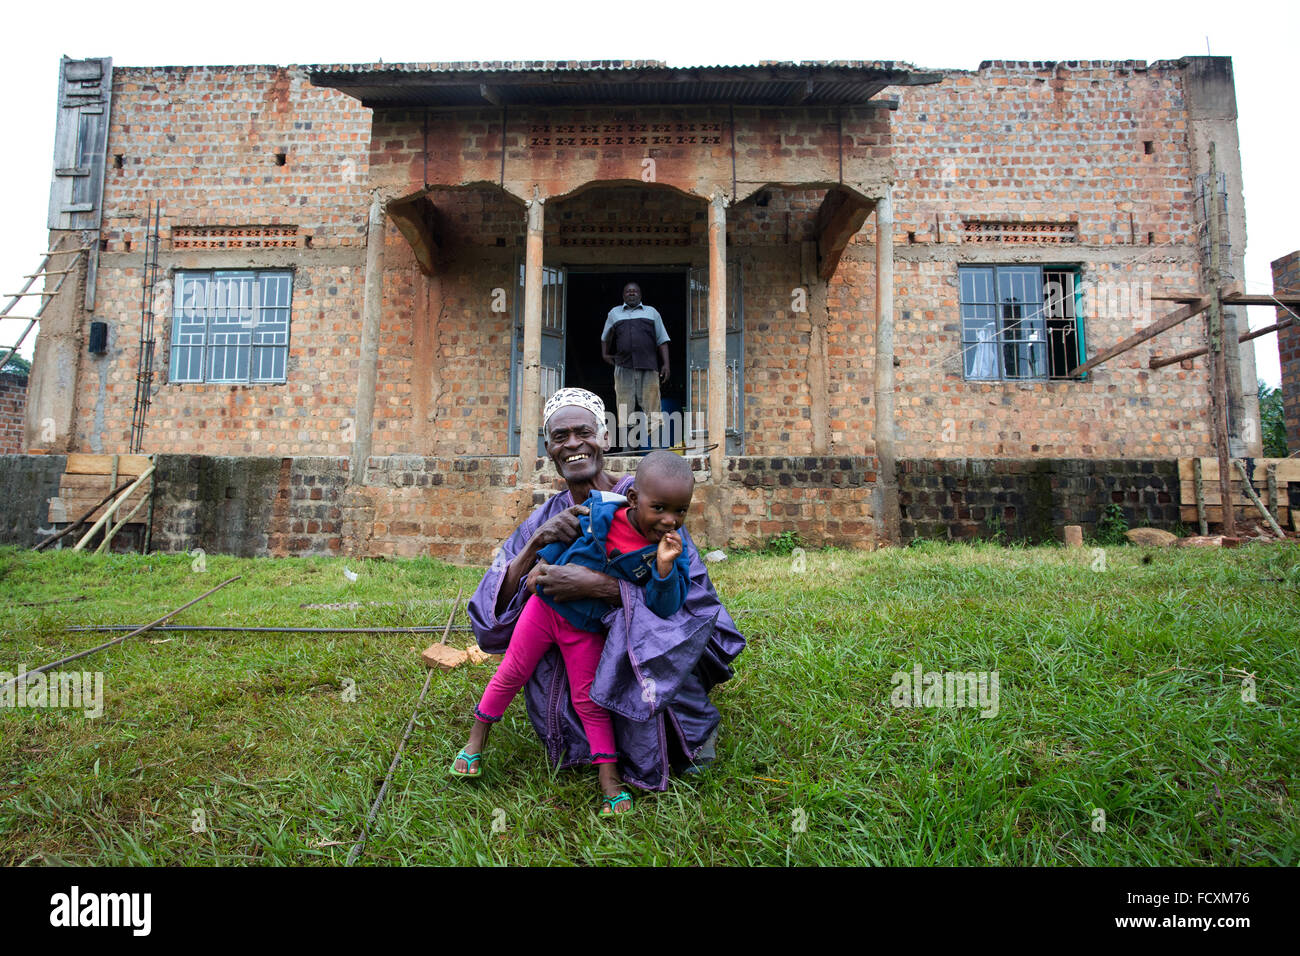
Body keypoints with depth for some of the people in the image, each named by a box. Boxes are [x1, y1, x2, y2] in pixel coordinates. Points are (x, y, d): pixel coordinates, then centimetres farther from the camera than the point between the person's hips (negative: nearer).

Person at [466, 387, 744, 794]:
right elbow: (492, 612, -12)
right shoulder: (545, 518, -6)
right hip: (589, 640, 4)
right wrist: (536, 543, -29)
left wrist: (595, 584, -38)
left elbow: (689, 589, -27)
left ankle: (698, 724, 5)